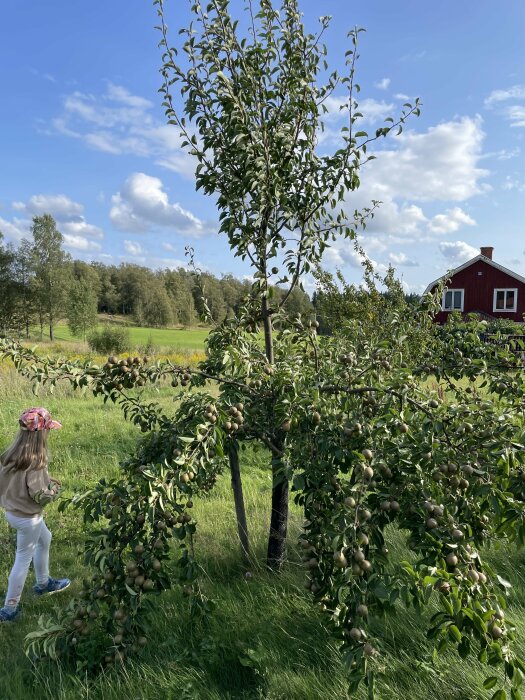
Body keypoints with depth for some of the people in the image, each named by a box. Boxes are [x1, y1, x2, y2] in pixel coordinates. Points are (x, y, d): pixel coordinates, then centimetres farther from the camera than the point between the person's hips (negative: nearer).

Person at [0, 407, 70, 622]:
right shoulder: (35, 461, -28)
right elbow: (39, 496, -25)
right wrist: (55, 487, -5)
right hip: (27, 517, -8)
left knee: (45, 539, 28)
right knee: (23, 560, 9)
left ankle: (43, 583, 45)